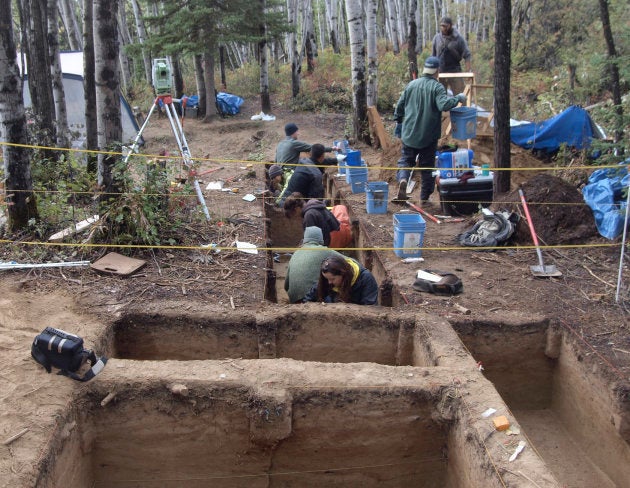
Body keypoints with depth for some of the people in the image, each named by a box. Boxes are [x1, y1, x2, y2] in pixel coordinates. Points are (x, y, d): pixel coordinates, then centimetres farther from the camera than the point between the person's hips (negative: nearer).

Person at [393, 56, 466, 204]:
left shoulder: (411, 85, 5)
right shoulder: (437, 87, -9)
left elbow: (400, 105, 12)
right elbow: (444, 105, -24)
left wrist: (398, 120, 27)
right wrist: (458, 98, -10)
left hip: (409, 134, 3)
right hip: (429, 136, -3)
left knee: (406, 159, 14)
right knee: (427, 165, 9)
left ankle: (402, 179, -17)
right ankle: (425, 197, 14)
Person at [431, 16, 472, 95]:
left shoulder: (458, 38, -2)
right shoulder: (437, 38, 6)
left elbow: (467, 55, -3)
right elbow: (433, 56, 13)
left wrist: (469, 70, -14)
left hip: (455, 71, -3)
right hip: (440, 72, 3)